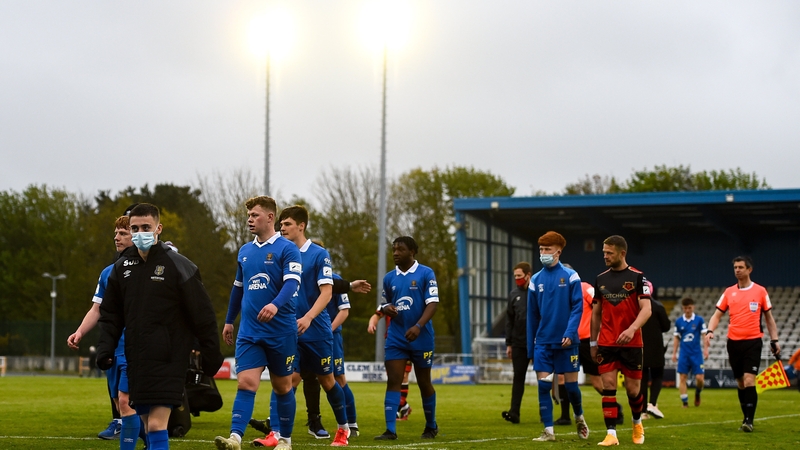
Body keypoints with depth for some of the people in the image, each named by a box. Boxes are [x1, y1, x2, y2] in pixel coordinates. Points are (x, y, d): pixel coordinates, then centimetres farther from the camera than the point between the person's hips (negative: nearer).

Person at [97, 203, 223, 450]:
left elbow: (202, 315, -5)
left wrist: (211, 355, -3)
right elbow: (110, 314, 15)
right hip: (136, 360, 6)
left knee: (157, 425, -14)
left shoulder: (178, 266, -7)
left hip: (168, 361, -5)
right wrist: (105, 347, 1)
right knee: (147, 424, 10)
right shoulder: (122, 267, 8)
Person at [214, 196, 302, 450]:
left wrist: (275, 305, -38)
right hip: (249, 332, 4)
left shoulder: (286, 249, -7)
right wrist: (229, 321, 25)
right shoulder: (245, 251, 12)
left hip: (281, 332, -4)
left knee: (282, 387, 9)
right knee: (245, 383, -11)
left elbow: (292, 283, -20)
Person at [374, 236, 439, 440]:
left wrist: (418, 326, -26)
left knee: (424, 383, 9)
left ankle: (431, 426, 28)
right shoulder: (389, 278, 8)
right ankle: (390, 430, -10)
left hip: (421, 338, -3)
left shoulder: (426, 274, -6)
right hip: (396, 338, 3)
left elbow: (432, 303, -13)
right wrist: (386, 309, -7)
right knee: (393, 382, -8)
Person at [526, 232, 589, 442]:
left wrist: (570, 333, -20)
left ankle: (579, 417, 31)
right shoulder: (536, 280, 6)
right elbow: (532, 315, 10)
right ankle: (548, 430, 2)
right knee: (543, 386, -4)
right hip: (543, 342, 3)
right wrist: (530, 346, 9)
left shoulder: (570, 276, -3)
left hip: (566, 341, -3)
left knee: (571, 384, 4)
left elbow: (577, 307, -7)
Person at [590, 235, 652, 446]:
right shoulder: (601, 279, 8)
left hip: (631, 343, -3)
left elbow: (646, 309, -12)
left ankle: (637, 423, 32)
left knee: (633, 388, 4)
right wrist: (593, 342, 12)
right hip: (606, 344, 3)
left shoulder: (637, 277, -4)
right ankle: (611, 434, -6)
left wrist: (632, 329, -27)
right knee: (608, 387, -6)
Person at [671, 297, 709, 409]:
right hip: (684, 354, 2)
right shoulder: (678, 321, 5)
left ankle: (697, 393, 25)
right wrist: (674, 353, 8)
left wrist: (705, 349, -10)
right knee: (683, 377, -3)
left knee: (700, 378, -7)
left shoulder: (699, 320, -1)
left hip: (696, 353, -2)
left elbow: (704, 335, 0)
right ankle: (685, 402, 4)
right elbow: (676, 338, 11)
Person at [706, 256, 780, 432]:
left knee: (749, 381, -15)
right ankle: (746, 417, 19)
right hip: (734, 342, 3)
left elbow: (768, 317, 9)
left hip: (752, 342, -3)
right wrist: (710, 330, -10)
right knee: (740, 383, 8)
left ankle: (749, 421, -14)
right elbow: (717, 315, 8)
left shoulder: (760, 291, 3)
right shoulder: (729, 292, 8)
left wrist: (774, 340, 3)